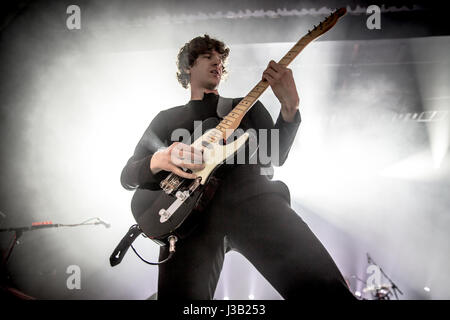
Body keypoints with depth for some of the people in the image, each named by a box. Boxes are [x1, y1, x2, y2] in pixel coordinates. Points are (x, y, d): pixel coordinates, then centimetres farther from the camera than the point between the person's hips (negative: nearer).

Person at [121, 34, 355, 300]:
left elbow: (275, 157, 14)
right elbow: (128, 176, 21)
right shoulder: (167, 118, 29)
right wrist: (158, 161, -3)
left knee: (323, 287, -25)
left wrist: (290, 107, -3)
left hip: (251, 194, 0)